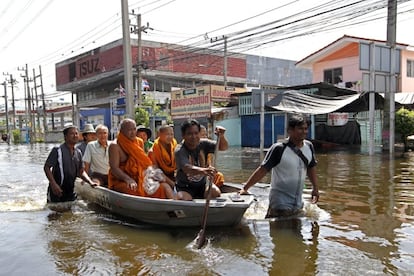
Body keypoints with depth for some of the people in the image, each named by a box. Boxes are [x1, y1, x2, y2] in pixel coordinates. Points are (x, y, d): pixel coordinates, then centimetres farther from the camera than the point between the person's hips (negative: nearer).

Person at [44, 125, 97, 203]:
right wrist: (53, 184, -20)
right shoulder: (57, 150, -8)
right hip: (56, 191, -5)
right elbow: (46, 167, -10)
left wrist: (90, 182, -2)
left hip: (71, 192, 5)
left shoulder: (78, 153, 9)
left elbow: (81, 171, 13)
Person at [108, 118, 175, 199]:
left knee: (164, 186, -15)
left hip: (140, 178, 7)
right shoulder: (115, 146, -5)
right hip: (121, 181, -6)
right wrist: (128, 179, -29)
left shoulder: (139, 142, 13)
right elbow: (114, 168, -13)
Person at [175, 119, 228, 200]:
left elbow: (223, 147, -9)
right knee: (185, 199, -31)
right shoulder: (179, 151, -21)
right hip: (185, 187, -4)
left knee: (216, 193, -21)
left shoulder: (203, 144, -6)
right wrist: (203, 171, -59)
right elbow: (186, 168, -39)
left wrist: (221, 136, -32)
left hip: (202, 183, 4)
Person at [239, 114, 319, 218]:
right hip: (280, 204, -6)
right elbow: (263, 169, -16)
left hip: (298, 204, 7)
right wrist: (245, 188, -17)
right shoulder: (279, 149, -17)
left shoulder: (309, 147, 0)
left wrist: (315, 188, 17)